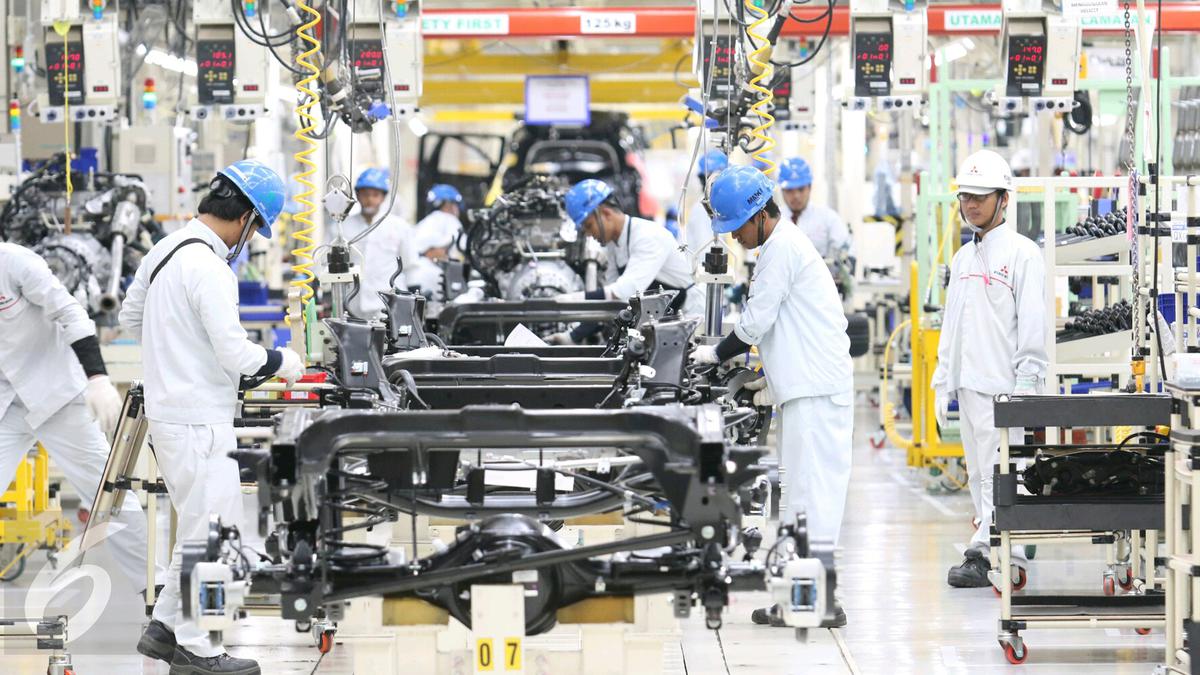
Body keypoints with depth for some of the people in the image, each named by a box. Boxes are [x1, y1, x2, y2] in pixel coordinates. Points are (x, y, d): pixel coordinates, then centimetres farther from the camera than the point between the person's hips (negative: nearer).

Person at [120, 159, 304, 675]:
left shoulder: (164, 250, 9)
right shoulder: (210, 269, -20)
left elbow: (131, 317, 20)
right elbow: (235, 354, -20)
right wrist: (279, 361, -2)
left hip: (167, 413, 10)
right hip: (199, 420, -10)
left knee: (200, 527, 20)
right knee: (210, 532, 0)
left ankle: (165, 627, 24)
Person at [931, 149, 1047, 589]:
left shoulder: (1022, 254, -6)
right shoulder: (963, 258, 17)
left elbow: (1032, 323, -10)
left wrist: (1026, 383, -15)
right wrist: (943, 382, 16)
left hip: (1004, 383, -8)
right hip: (968, 383, 8)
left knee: (997, 472, -10)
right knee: (979, 474, 10)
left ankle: (983, 554, -10)